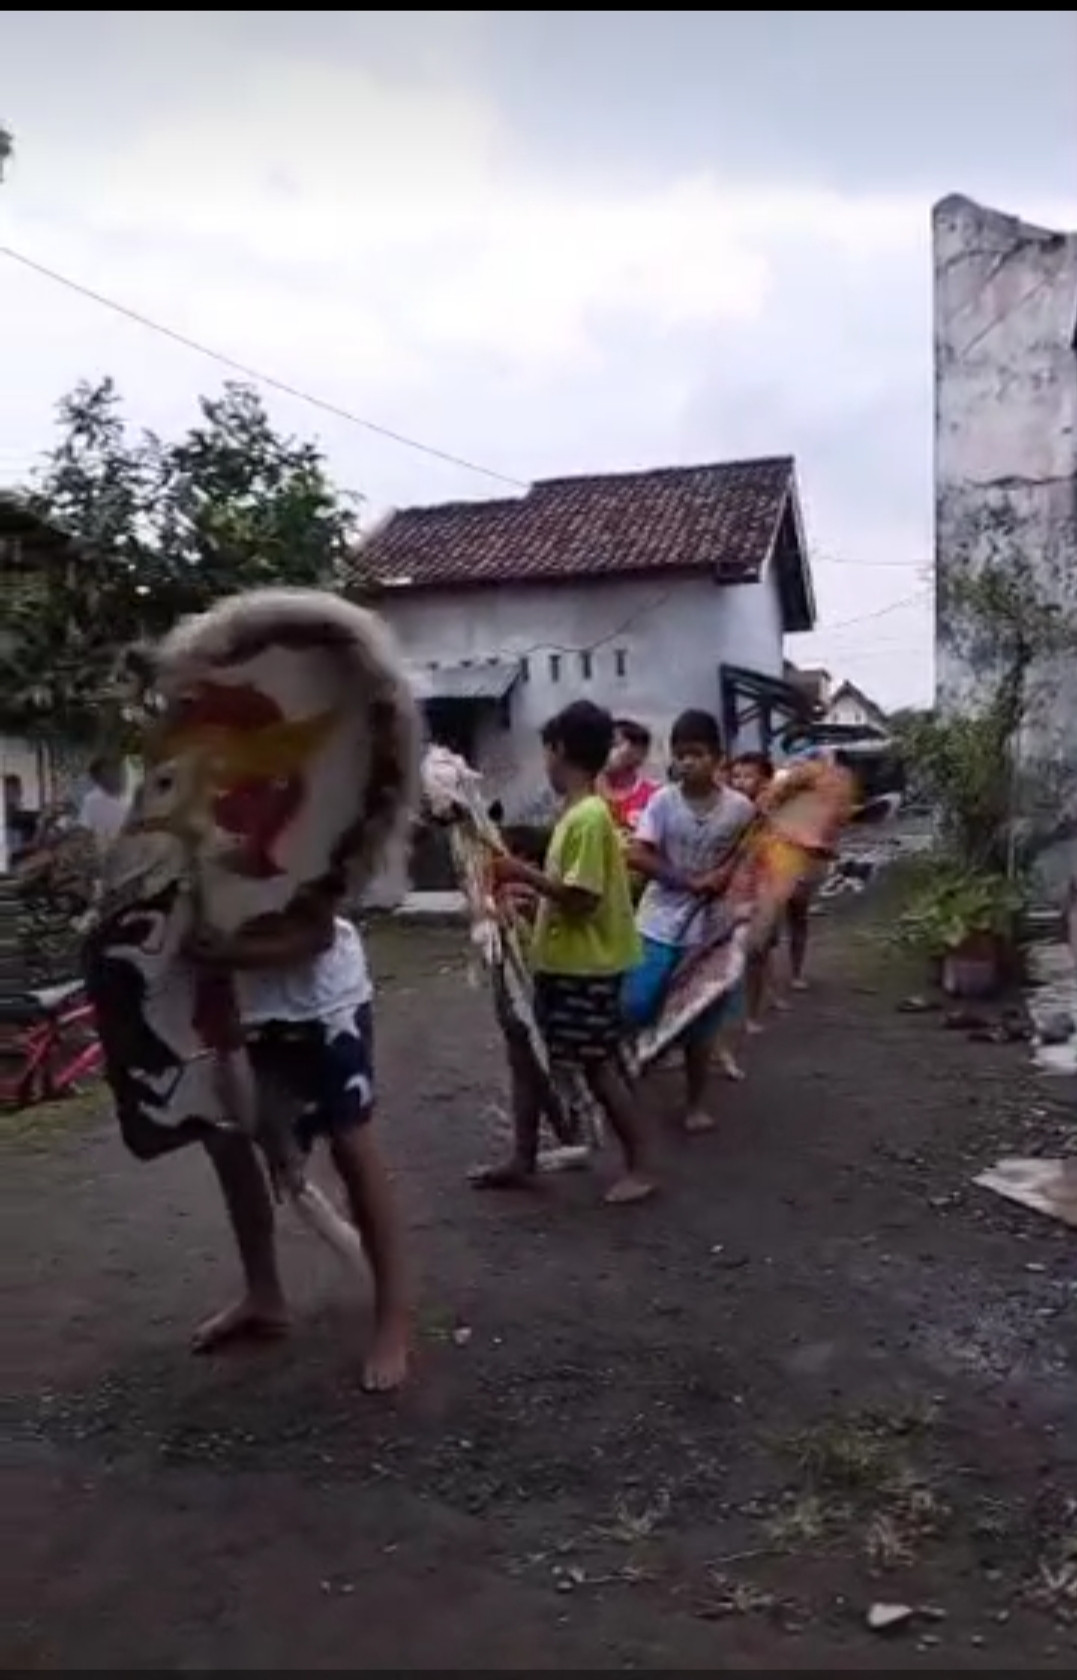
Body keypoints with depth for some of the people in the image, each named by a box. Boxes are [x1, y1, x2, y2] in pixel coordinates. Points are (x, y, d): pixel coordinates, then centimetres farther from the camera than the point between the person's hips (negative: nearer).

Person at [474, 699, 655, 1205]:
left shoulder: (590, 818, -20)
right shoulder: (575, 814, 9)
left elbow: (582, 899, -24)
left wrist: (525, 874, -18)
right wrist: (527, 888, 11)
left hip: (586, 968, -10)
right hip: (557, 962, 10)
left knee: (598, 1066, 1)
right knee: (525, 1053, 14)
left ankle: (640, 1168, 15)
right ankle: (523, 1160, 25)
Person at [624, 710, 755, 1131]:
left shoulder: (740, 807, -6)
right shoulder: (662, 801, -8)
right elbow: (636, 856, -15)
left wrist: (727, 873, -15)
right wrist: (689, 880, -21)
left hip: (709, 928, 1)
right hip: (660, 925, -1)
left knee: (699, 1023, 11)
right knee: (634, 1009, -7)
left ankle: (695, 1104, 28)